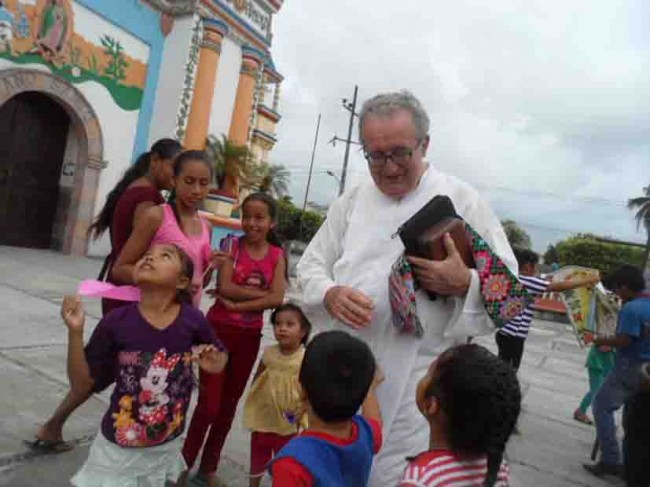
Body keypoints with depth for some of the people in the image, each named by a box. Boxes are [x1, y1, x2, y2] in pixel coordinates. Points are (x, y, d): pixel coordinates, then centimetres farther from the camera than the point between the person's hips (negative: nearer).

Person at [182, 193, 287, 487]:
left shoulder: (277, 255, -1)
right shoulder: (233, 245, -6)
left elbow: (277, 299, -12)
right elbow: (225, 287, -18)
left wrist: (238, 305, -17)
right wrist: (261, 292, -18)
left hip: (249, 336, 3)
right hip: (219, 330, -3)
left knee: (229, 404, 15)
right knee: (209, 403, 0)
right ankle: (184, 463, 23)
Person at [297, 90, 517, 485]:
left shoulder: (464, 200, -4)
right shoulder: (352, 200, 5)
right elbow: (311, 264, 8)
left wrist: (465, 283, -23)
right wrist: (330, 294, -14)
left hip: (415, 379, -3)